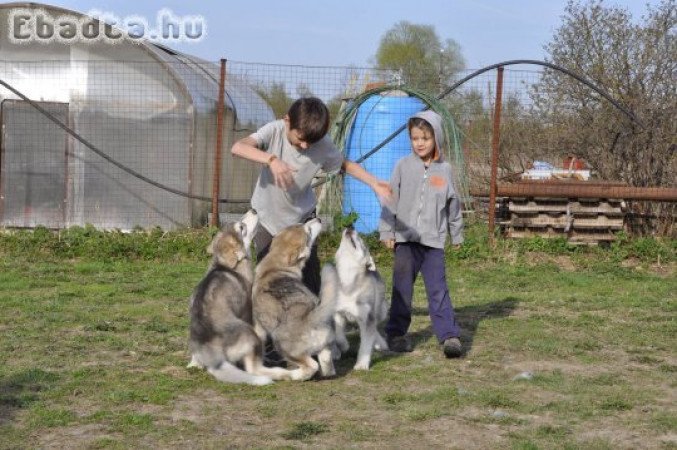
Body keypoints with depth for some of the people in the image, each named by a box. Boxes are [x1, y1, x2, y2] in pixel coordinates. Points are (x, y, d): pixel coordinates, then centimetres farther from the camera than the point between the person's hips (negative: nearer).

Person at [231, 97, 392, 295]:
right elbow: (237, 148, -34)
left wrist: (374, 182, -17)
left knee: (310, 280, -4)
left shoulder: (323, 145, -18)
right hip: (266, 216, -1)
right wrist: (271, 159, -49)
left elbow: (346, 165, -1)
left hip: (302, 217, 1)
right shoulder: (275, 130, -22)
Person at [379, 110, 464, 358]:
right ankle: (396, 333, 14)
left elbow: (453, 205, 13)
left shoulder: (444, 170, 5)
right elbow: (391, 200, 3)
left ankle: (449, 335, -6)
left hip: (434, 240, 0)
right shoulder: (403, 166, 2)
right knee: (402, 289, 5)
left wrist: (457, 234, 19)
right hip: (405, 238, 0)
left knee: (438, 289, -4)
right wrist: (387, 231, -1)